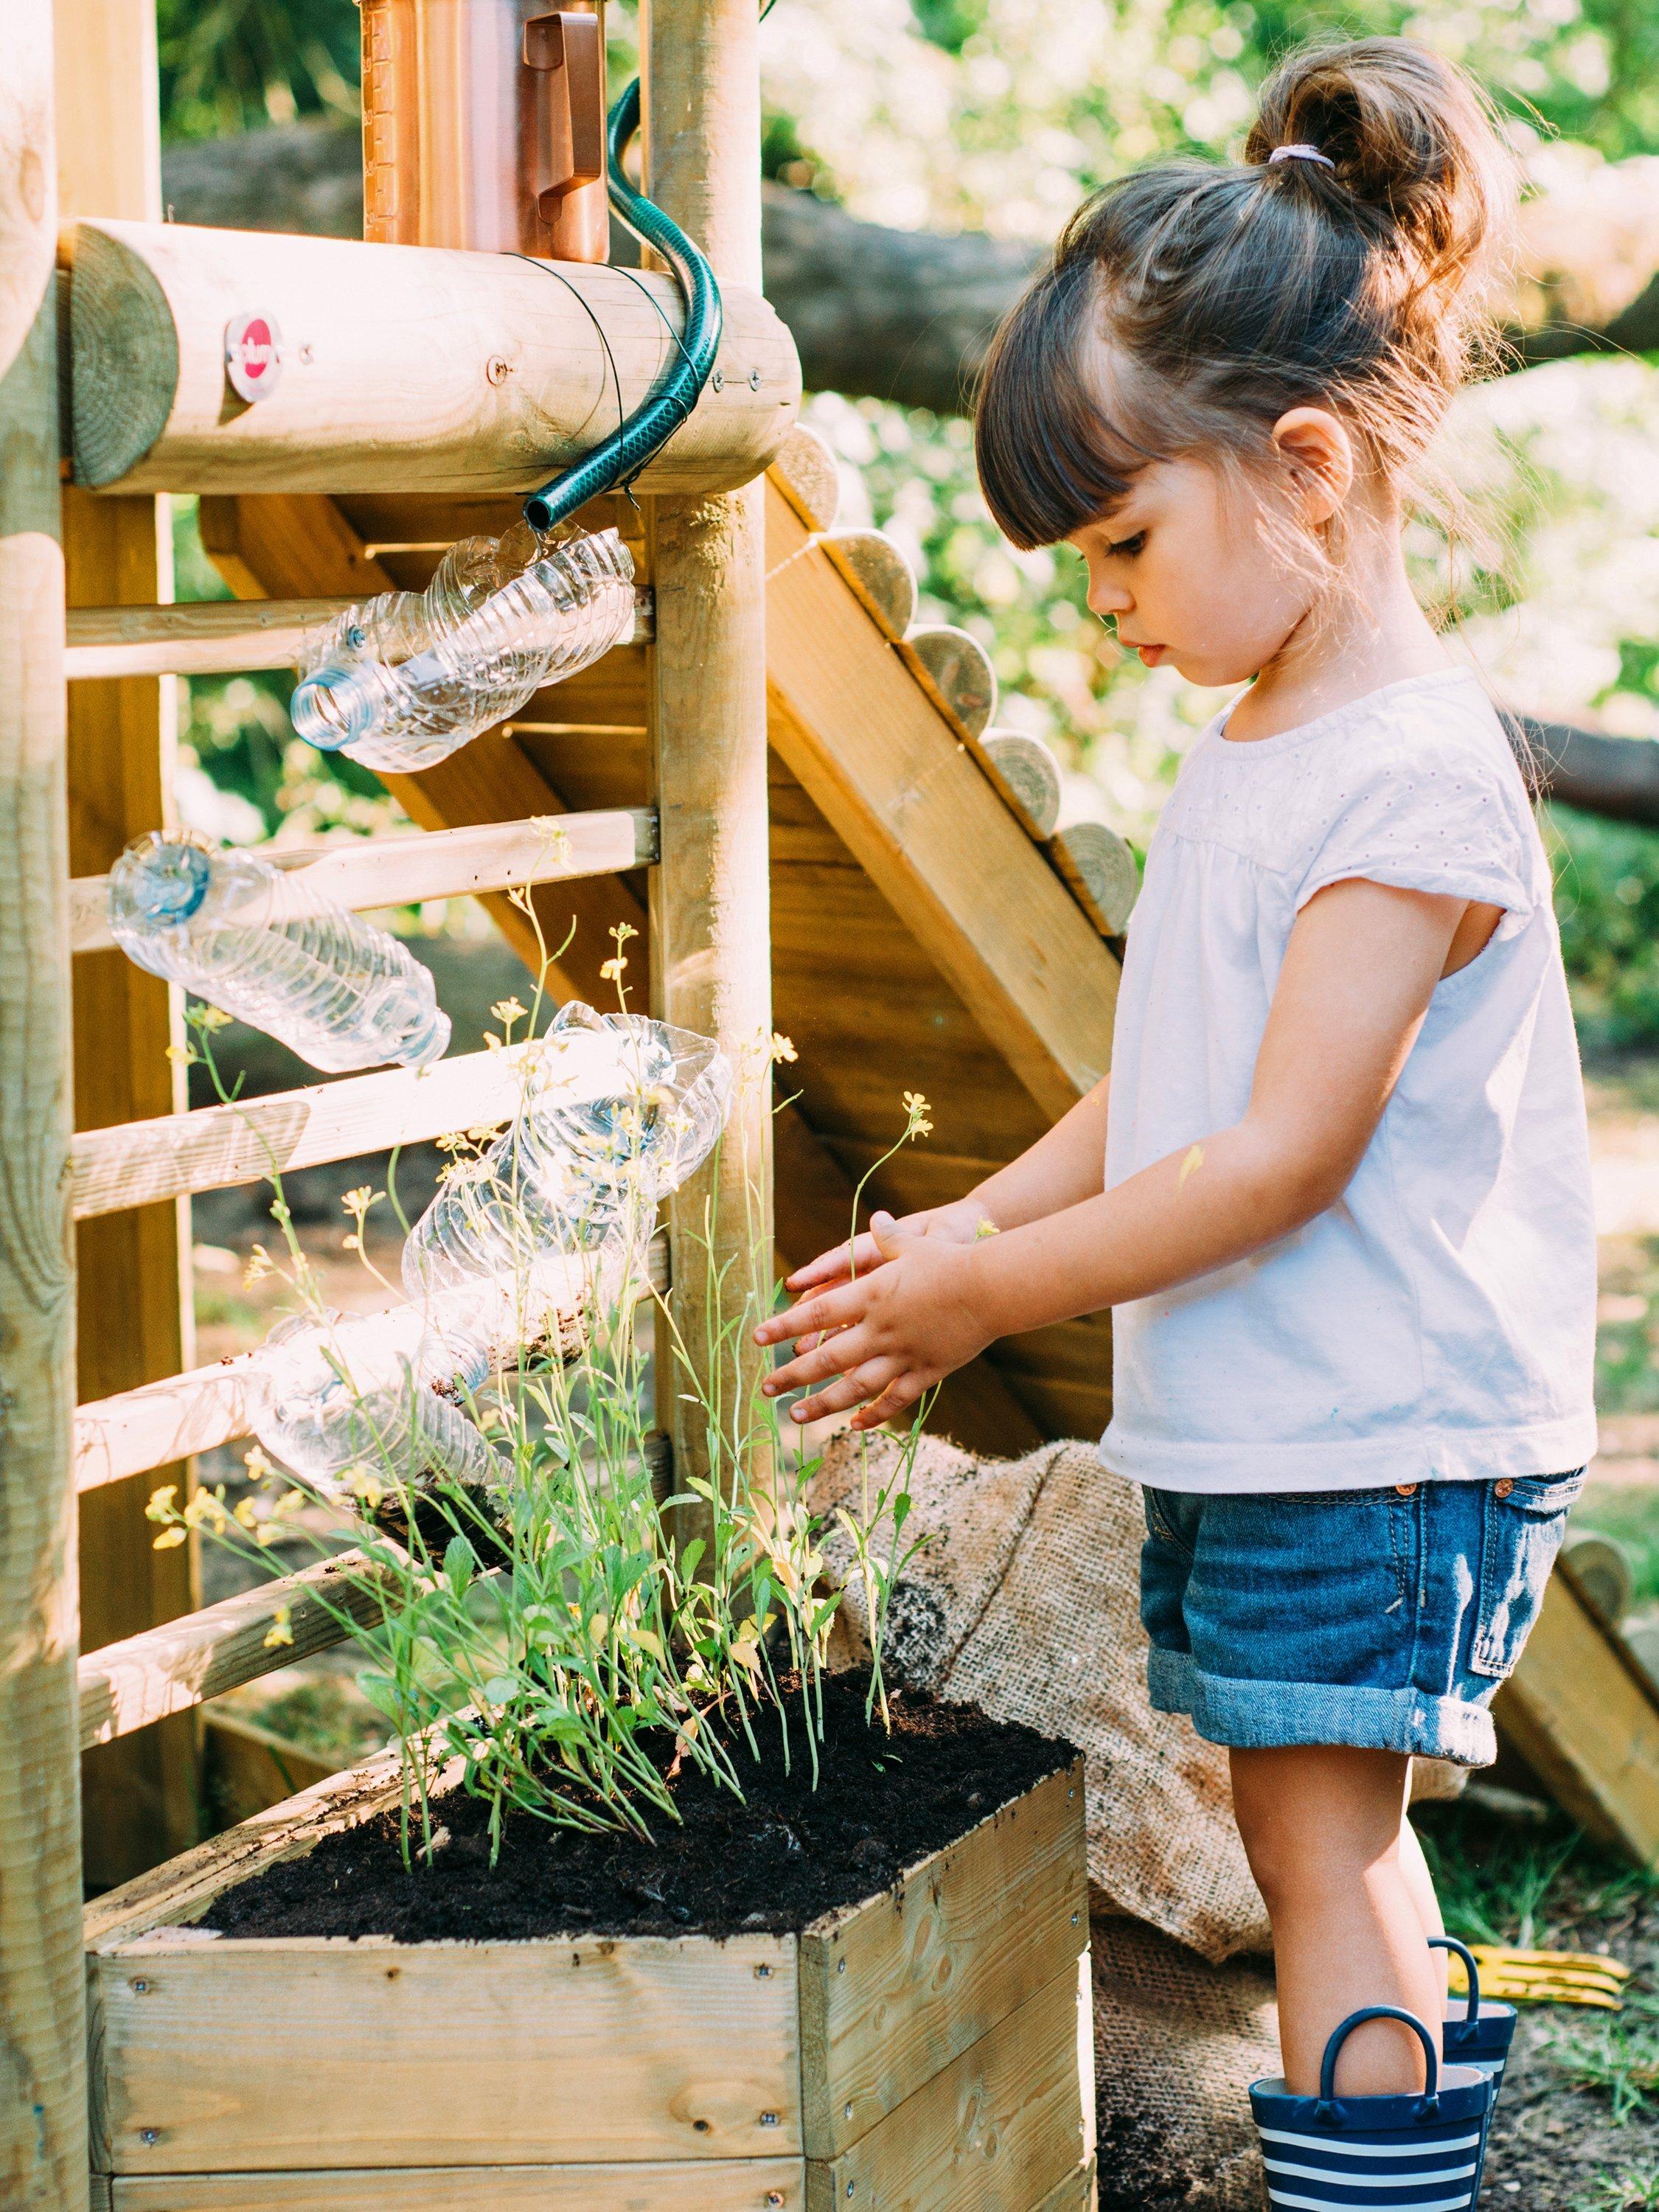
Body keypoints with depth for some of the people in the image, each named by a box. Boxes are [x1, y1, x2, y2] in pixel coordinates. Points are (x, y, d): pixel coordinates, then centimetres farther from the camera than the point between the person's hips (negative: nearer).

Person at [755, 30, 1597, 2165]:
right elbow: (1161, 1083, 15)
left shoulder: (1408, 781, -20)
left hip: (1383, 1436, -9)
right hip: (1241, 1423, 9)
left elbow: (1284, 1154, -22)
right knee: (1328, 1829, 16)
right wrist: (965, 1235, 5)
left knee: (1318, 1833, -4)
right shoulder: (1251, 750, 10)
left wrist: (991, 1287, -16)